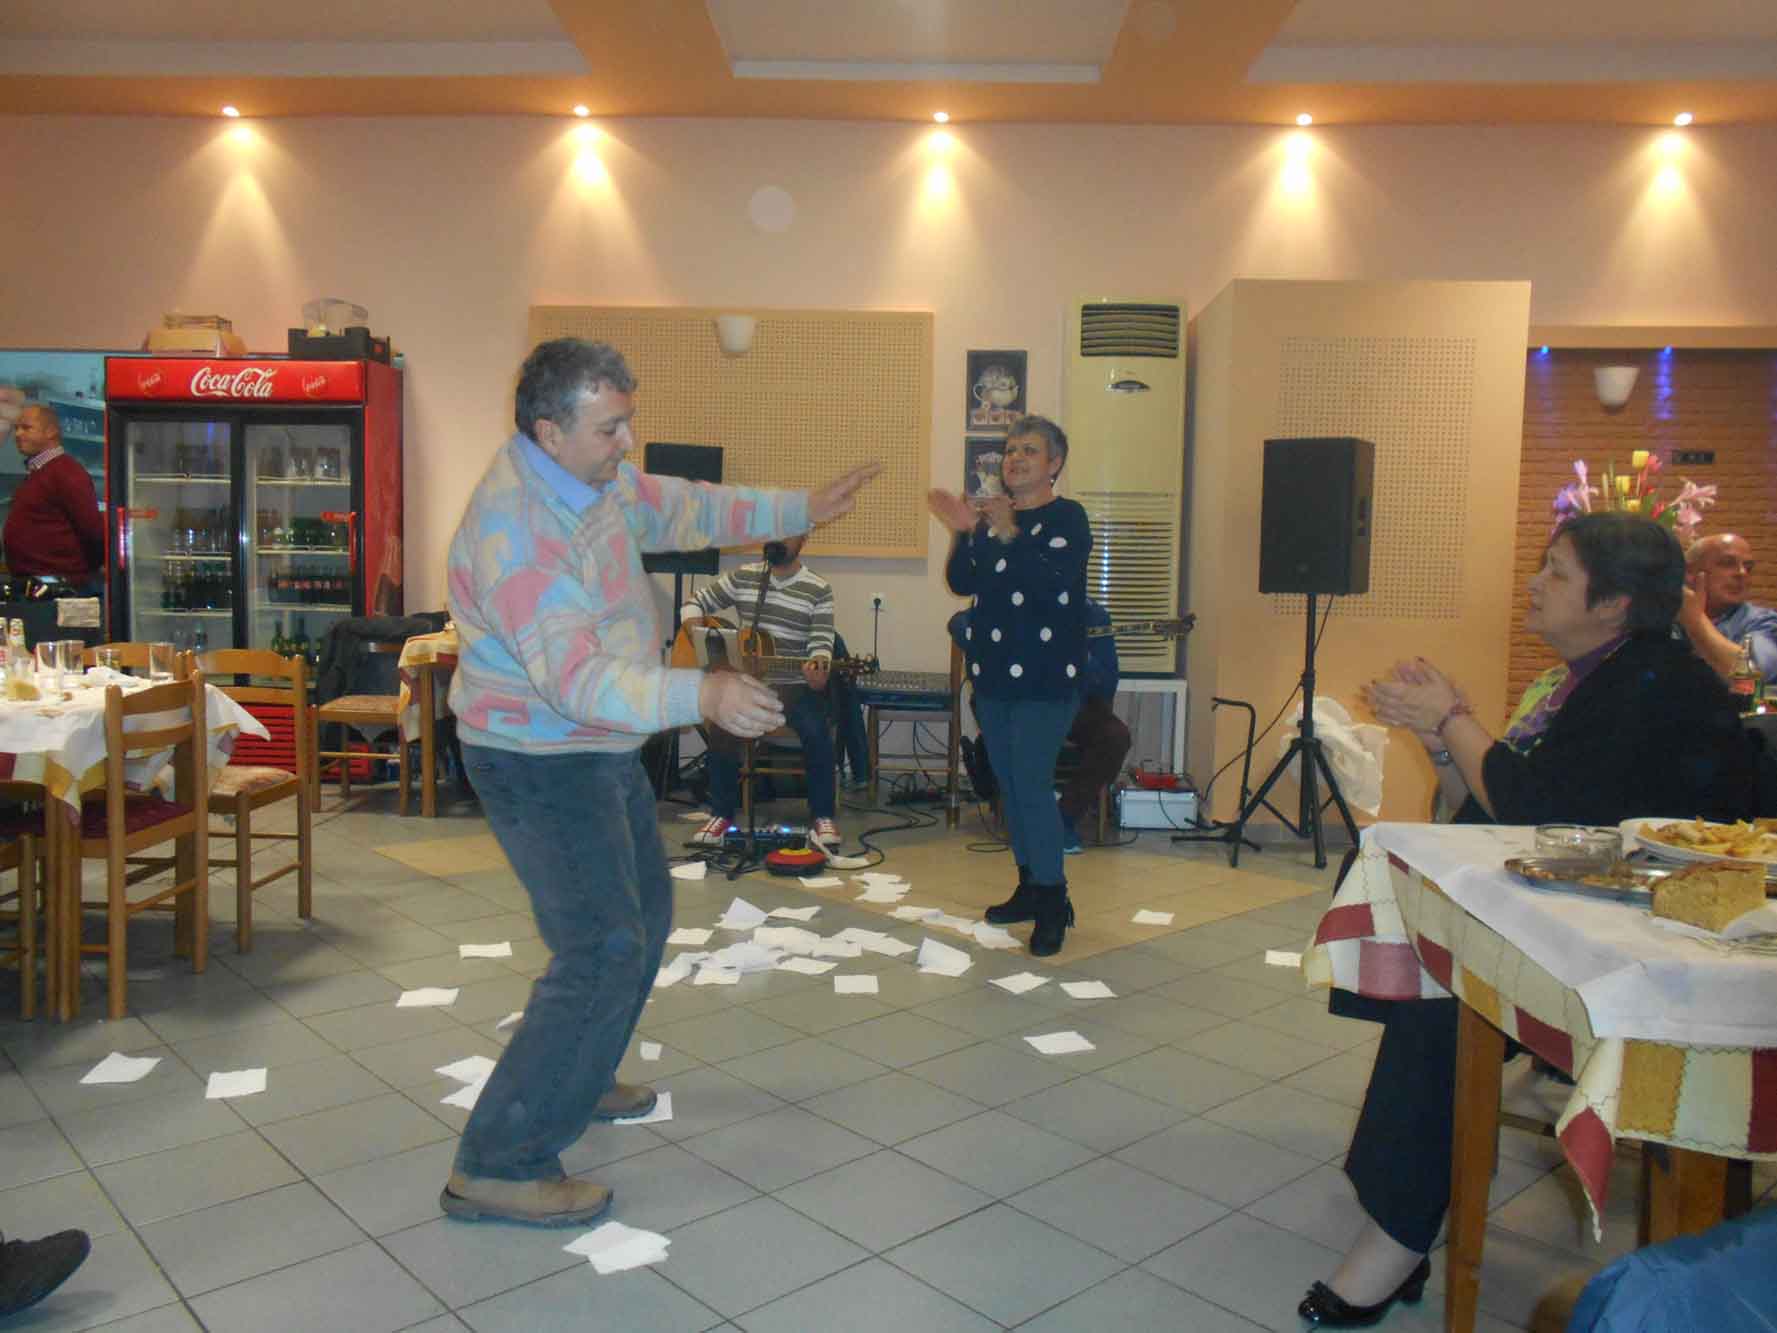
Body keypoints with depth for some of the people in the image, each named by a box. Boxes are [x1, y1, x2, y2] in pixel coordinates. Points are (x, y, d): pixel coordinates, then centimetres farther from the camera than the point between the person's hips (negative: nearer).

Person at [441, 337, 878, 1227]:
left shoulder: (599, 480, 1)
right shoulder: (513, 529, -28)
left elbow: (689, 510, 17)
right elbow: (574, 677, -35)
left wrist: (804, 510, 16)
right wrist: (701, 696, -47)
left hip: (601, 751, 10)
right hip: (540, 764, -10)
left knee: (642, 914, 22)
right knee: (602, 951, -12)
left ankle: (575, 1080, 40)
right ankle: (498, 1167, -2)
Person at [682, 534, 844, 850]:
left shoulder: (819, 589, 0)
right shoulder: (742, 577, 8)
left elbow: (821, 642, -8)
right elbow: (697, 602, 16)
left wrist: (818, 668, -31)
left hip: (795, 683, -2)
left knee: (817, 733, -30)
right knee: (720, 727, -27)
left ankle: (822, 816, -11)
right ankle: (722, 814, -8)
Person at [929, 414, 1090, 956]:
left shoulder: (1066, 519, -6)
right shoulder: (990, 516, 13)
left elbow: (1051, 586, -22)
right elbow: (962, 583, 3)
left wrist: (1009, 534, -30)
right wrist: (962, 532, -12)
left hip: (1044, 680, -7)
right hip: (993, 675, 7)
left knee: (1031, 784, -12)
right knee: (1009, 784, 12)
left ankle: (1052, 901, -2)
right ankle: (1029, 885, 24)